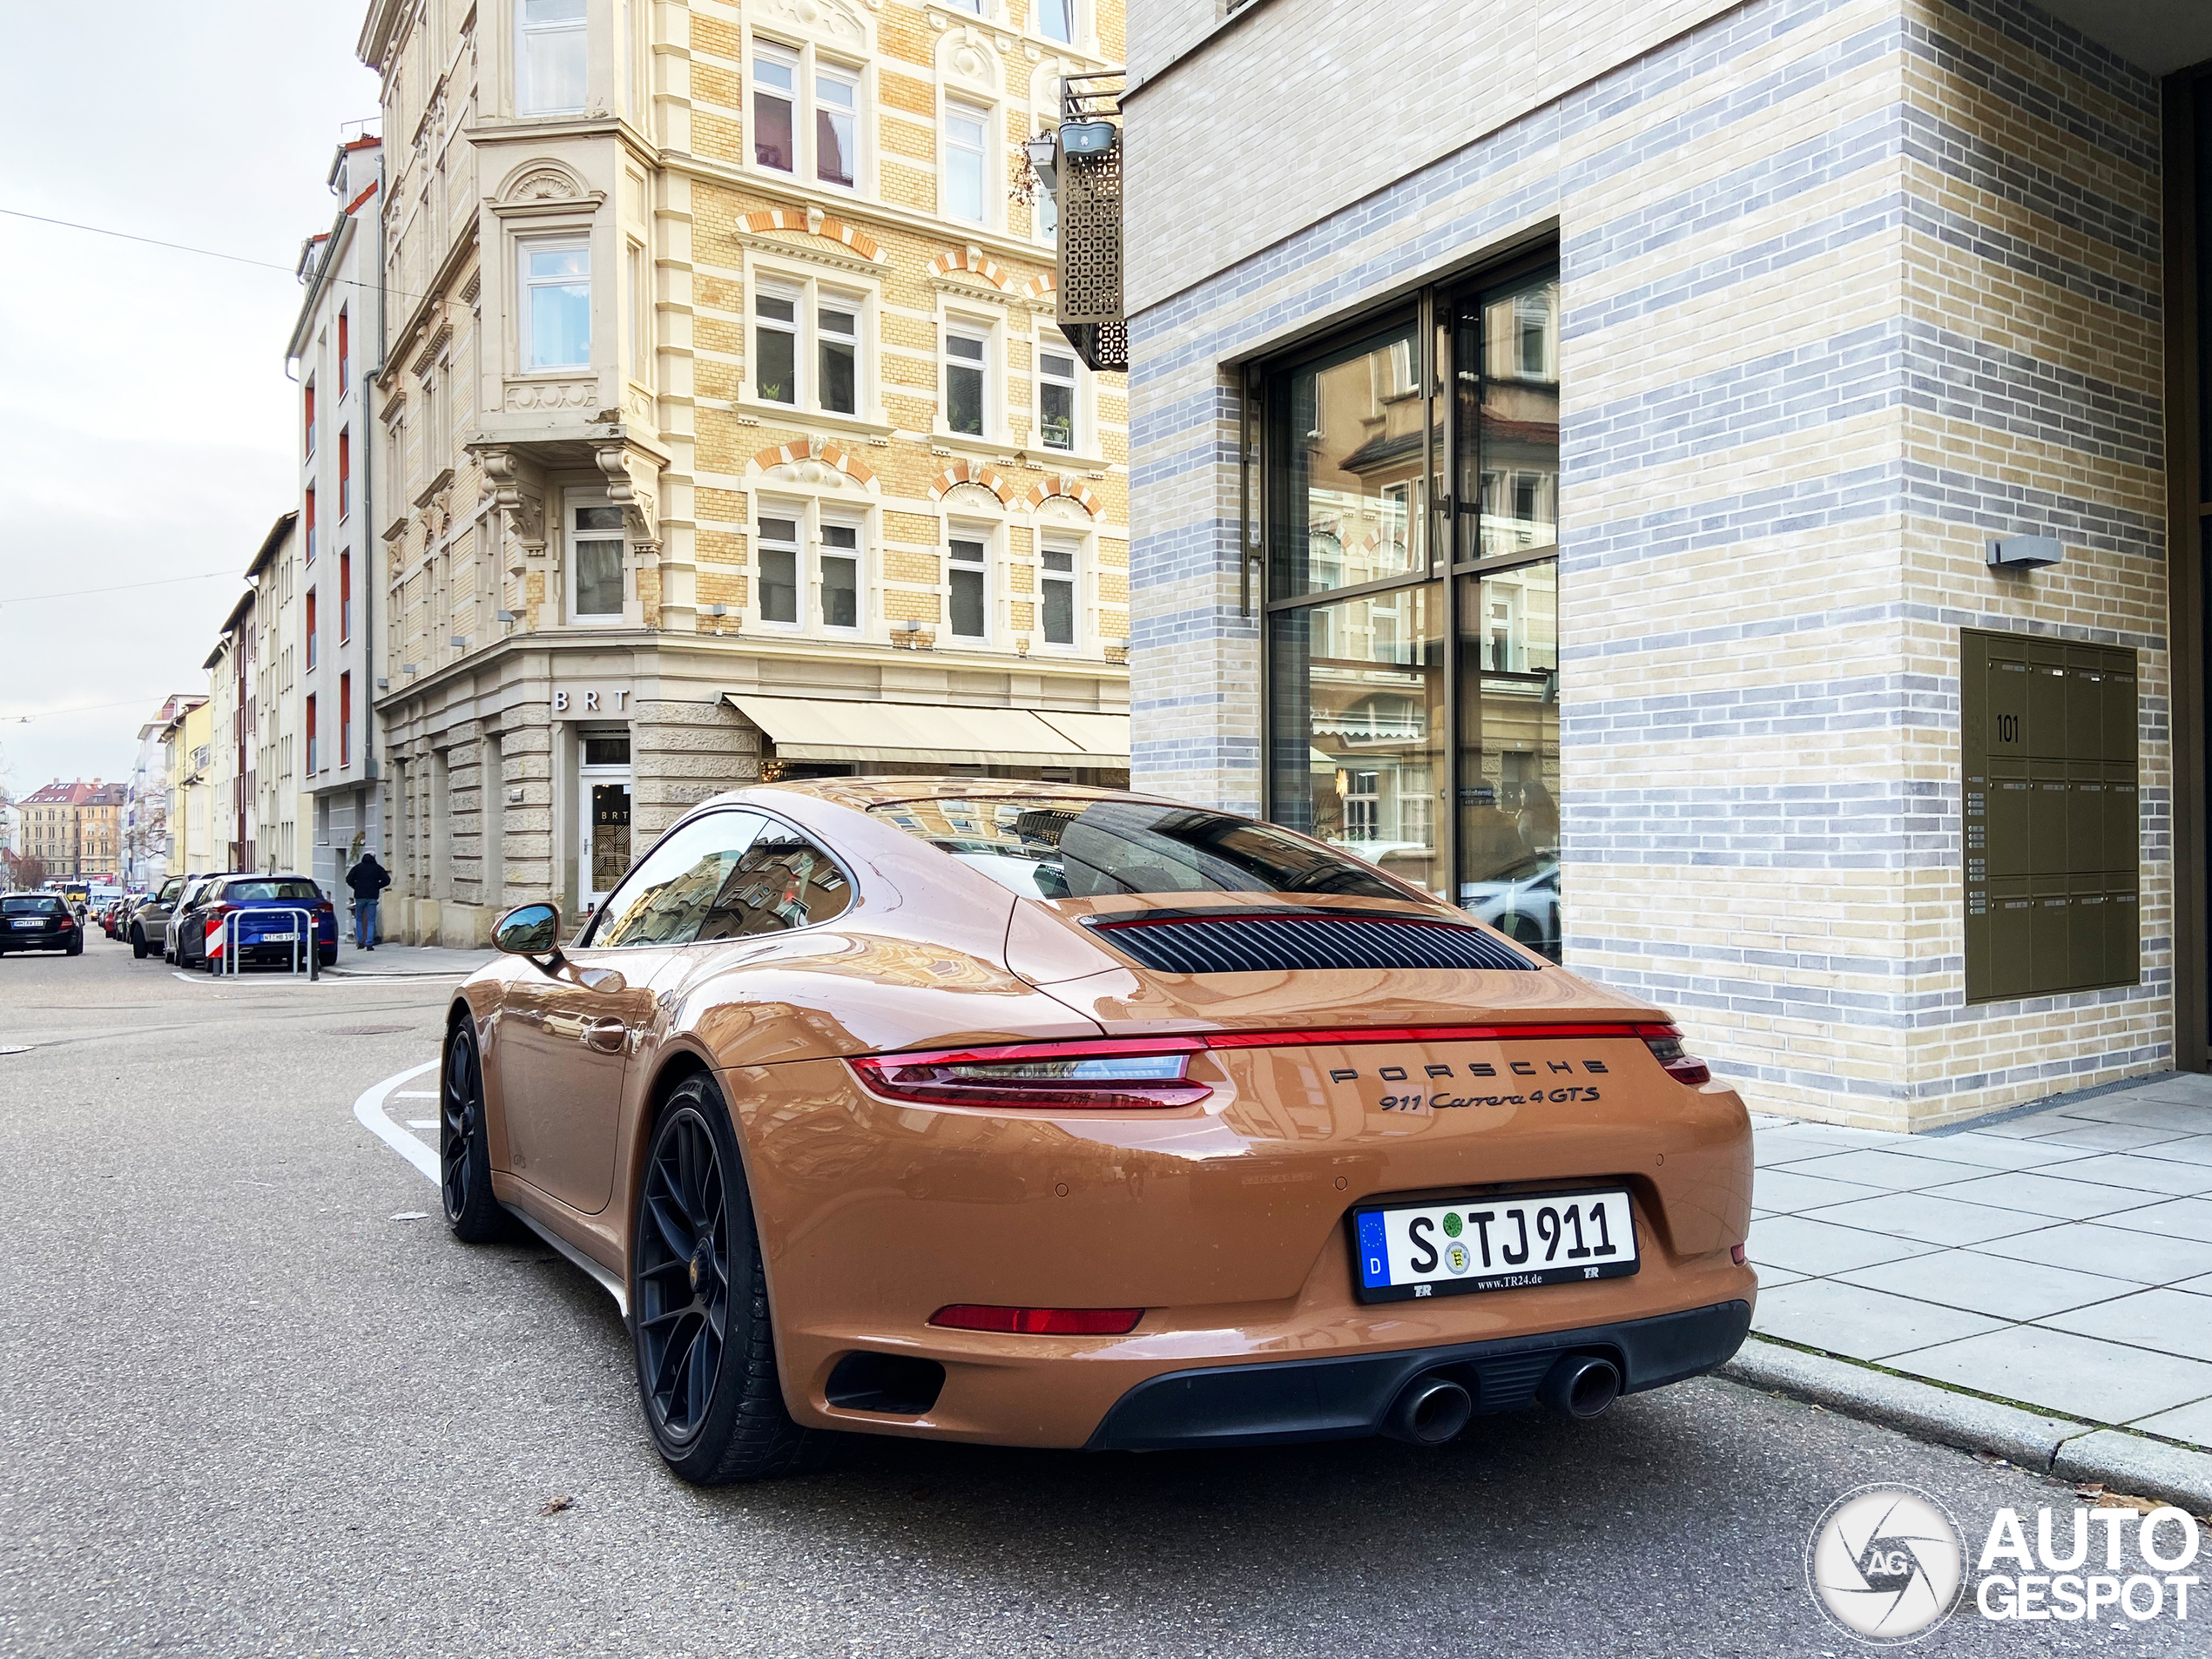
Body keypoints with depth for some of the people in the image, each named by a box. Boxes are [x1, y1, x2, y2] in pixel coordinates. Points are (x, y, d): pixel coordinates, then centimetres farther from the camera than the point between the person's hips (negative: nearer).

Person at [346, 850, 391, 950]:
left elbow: (349, 879, 0)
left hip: (360, 896, 0)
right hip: (372, 897, 0)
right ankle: (369, 943, -6)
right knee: (371, 921, 1)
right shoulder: (377, 868, 5)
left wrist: (356, 887, 14)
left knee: (359, 919, 15)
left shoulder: (358, 867, 5)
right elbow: (387, 880, 1)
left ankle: (360, 941, 11)